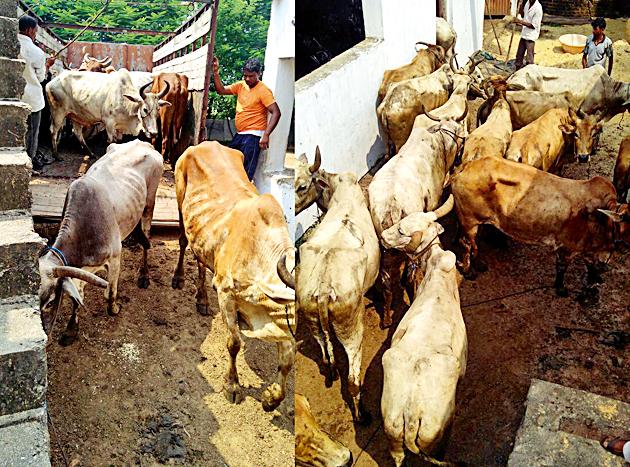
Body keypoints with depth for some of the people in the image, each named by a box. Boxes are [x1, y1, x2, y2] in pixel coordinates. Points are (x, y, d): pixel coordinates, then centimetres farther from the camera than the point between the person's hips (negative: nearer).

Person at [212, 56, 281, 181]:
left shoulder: (263, 90, -12)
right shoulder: (241, 85, 8)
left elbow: (276, 112, -20)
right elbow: (221, 90, 10)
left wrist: (266, 135, -28)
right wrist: (216, 72, -5)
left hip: (252, 136, -8)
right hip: (239, 134, 8)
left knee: (245, 172, -9)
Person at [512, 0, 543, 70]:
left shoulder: (538, 8, -21)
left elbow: (533, 25, -20)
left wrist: (520, 21, -23)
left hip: (531, 36, -8)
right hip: (524, 34, 8)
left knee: (529, 60, -5)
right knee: (519, 56, 16)